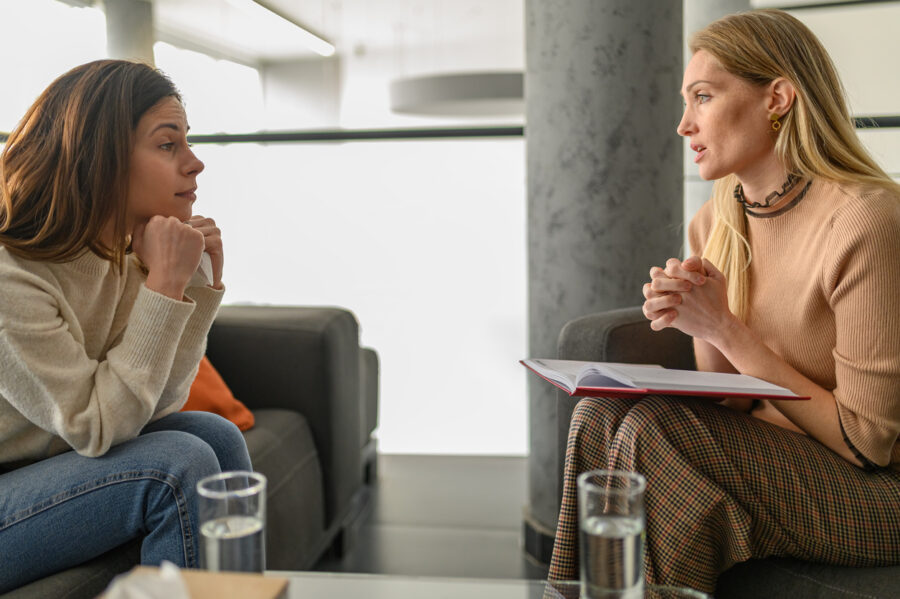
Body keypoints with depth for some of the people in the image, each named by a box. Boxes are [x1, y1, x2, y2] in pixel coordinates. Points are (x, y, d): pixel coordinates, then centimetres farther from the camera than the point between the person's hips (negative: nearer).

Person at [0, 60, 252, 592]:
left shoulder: (123, 257, -1)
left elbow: (157, 404, 0)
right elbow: (95, 428, -24)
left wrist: (198, 282, -10)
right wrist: (165, 283, -26)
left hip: (61, 467, 8)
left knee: (215, 434, -8)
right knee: (180, 464, -23)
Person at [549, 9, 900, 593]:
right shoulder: (716, 222, 2)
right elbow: (728, 401, 6)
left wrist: (726, 330, -19)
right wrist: (698, 326, -15)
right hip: (778, 455, 7)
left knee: (654, 429, -25)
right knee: (601, 415, -14)